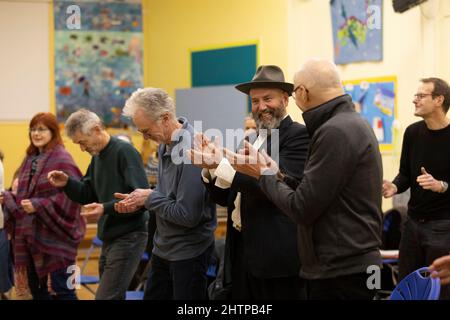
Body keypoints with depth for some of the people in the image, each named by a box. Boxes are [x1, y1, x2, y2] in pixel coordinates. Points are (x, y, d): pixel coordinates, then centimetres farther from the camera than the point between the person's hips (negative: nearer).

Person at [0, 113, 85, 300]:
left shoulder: (62, 159, -11)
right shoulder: (30, 159, 13)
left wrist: (38, 206, -23)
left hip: (55, 234, -8)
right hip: (30, 233, 8)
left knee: (62, 288, -4)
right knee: (35, 288, 13)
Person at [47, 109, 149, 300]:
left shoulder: (125, 152, -15)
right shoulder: (97, 157, 14)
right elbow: (89, 196, 18)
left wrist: (106, 209, -31)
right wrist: (68, 183, 0)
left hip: (128, 237, -9)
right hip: (109, 237, 9)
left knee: (106, 297, -13)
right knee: (113, 296, 12)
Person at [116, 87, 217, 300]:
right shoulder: (165, 145, 4)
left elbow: (187, 215, -26)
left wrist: (150, 197, -15)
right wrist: (140, 200, -1)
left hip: (189, 252, -9)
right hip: (163, 248, 9)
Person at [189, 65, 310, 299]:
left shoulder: (299, 136, -8)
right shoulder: (250, 140, 16)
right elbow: (226, 197, 13)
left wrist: (221, 164, -24)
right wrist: (210, 168, -6)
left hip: (278, 254, -7)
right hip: (242, 250, 7)